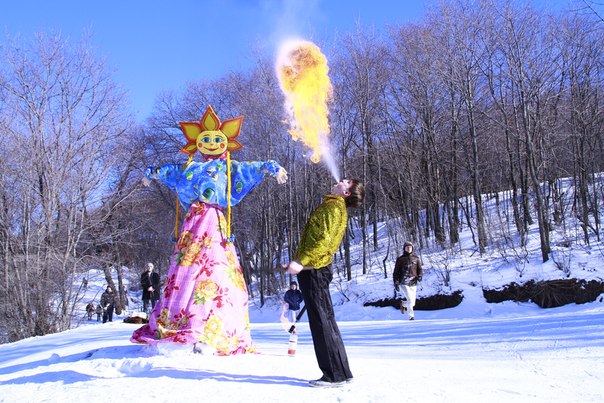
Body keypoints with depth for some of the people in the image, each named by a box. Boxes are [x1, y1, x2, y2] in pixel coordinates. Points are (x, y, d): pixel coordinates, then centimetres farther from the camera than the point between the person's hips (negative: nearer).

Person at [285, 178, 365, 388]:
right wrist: (299, 262, 23)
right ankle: (340, 371, 19)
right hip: (314, 269, 10)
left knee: (322, 321, -8)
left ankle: (335, 374, -4)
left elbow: (325, 241, -21)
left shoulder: (333, 207, -9)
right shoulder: (331, 207, 22)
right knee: (325, 321, 13)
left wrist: (301, 261, -25)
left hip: (314, 270, -10)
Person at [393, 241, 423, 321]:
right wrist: (396, 283, -3)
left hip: (413, 283, 3)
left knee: (412, 303, 7)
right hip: (403, 283, -3)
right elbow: (396, 272, 4)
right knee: (410, 300, -18)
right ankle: (411, 316, -3)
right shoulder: (400, 259, 3)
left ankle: (403, 304, 39)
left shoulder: (416, 258, 8)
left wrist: (419, 276, -13)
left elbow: (420, 269, 9)